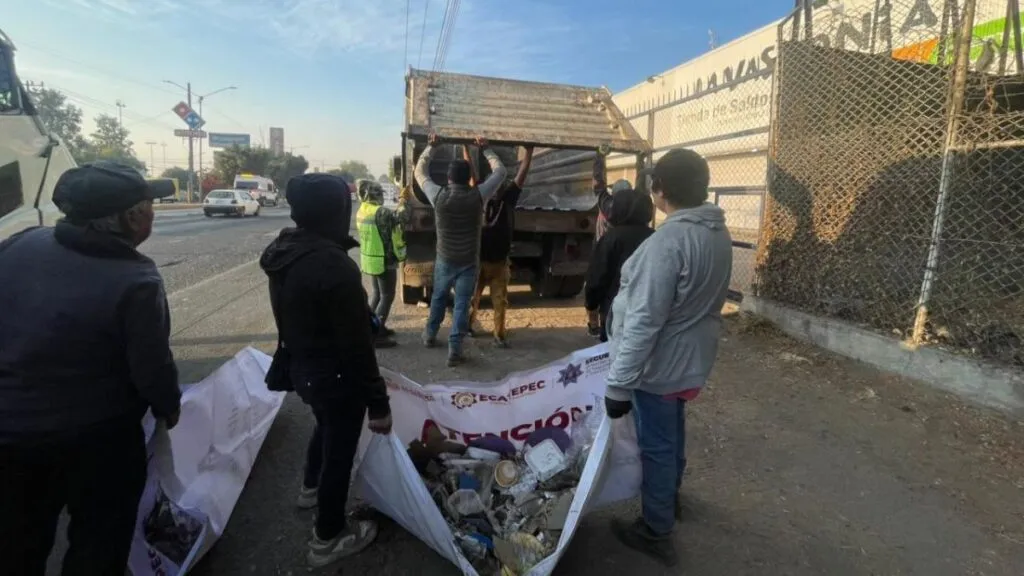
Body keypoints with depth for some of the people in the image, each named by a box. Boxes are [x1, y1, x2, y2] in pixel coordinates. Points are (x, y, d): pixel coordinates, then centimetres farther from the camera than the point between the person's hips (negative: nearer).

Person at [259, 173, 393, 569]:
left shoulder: (282, 254, -1)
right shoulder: (335, 266, -30)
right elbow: (356, 344, -27)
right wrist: (378, 401, -19)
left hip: (301, 367, 9)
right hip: (335, 376, -9)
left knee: (326, 427, 32)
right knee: (340, 449, 11)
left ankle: (311, 488, 57)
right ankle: (328, 538, 30)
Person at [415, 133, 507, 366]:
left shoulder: (438, 195, -12)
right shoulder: (478, 196, -14)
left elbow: (420, 172, 5)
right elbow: (500, 171, 1)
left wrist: (431, 147, 13)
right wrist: (486, 149, 10)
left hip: (444, 259, 2)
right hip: (469, 261, -2)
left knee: (438, 297, 22)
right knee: (462, 304, 3)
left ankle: (430, 335, 39)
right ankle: (454, 350, 2)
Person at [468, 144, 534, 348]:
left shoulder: (509, 199, 1)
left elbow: (522, 173, 0)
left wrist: (529, 150, -1)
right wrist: (466, 148, -6)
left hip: (500, 261, 2)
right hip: (478, 259, -1)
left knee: (500, 301, 4)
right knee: (473, 297, 11)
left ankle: (499, 335, 12)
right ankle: (468, 326, 30)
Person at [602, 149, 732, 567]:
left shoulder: (668, 241, -28)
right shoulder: (719, 233, 1)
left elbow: (644, 321, -29)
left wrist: (619, 383, -23)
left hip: (660, 365, -9)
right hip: (691, 360, 9)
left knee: (656, 445, 8)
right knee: (672, 433, 27)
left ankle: (656, 532, 26)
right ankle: (670, 496, 50)